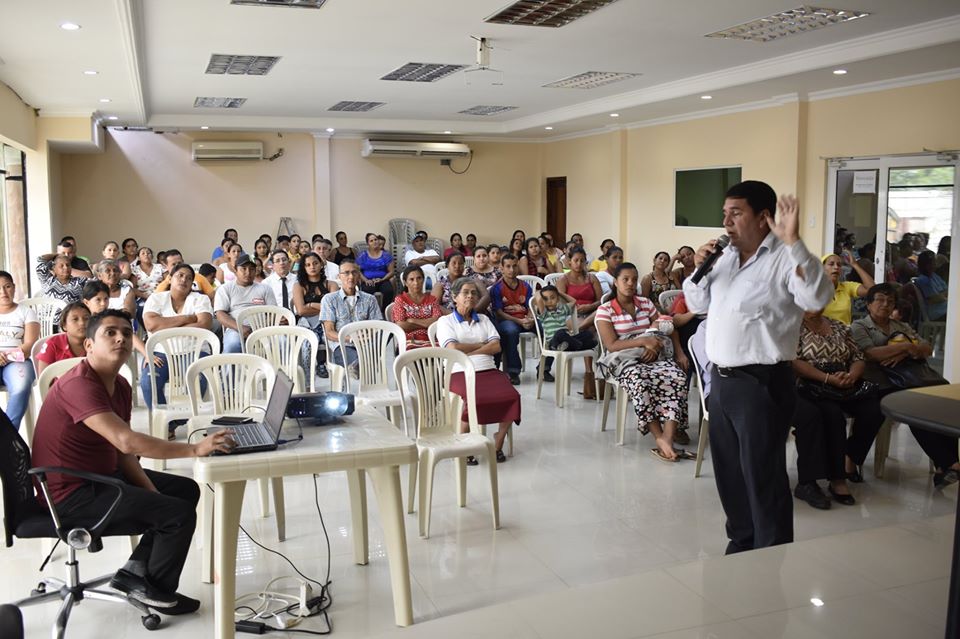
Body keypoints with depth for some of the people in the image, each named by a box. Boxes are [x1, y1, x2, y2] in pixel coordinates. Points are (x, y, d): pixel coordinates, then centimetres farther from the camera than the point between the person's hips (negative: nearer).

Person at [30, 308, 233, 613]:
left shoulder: (120, 386, 6)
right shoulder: (79, 384, -25)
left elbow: (123, 454, 5)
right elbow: (127, 442, -37)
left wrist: (152, 493, -7)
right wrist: (194, 449, -37)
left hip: (101, 475, 10)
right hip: (73, 493, -10)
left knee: (187, 489, 14)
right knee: (179, 514, -15)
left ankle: (136, 570, 15)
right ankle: (156, 590, 10)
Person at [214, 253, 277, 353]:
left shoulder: (265, 289, 22)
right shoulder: (225, 289, 17)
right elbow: (220, 314, 4)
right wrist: (240, 328, -16)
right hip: (235, 329, -1)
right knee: (232, 345, -39)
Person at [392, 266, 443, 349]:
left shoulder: (432, 299, 19)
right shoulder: (400, 300, 13)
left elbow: (438, 321, 0)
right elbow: (400, 326, -2)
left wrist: (412, 321, -2)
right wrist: (427, 324, 2)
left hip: (430, 340, 2)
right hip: (410, 341, -2)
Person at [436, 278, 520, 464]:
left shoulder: (484, 319, 25)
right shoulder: (445, 321, 13)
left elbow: (496, 346, 10)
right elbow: (453, 348, -5)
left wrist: (469, 352, -2)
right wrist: (481, 345, 4)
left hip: (489, 371, 4)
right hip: (461, 373, -4)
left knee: (511, 396, -26)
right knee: (472, 400, -36)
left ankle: (498, 443, -8)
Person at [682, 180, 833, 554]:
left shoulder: (784, 259, -13)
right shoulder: (726, 257, 12)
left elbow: (818, 298, -30)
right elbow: (698, 306, 20)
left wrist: (794, 242, -34)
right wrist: (698, 269, 2)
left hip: (761, 384, -8)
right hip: (721, 380, 9)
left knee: (763, 477, 0)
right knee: (728, 471, 19)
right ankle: (741, 541, 37)